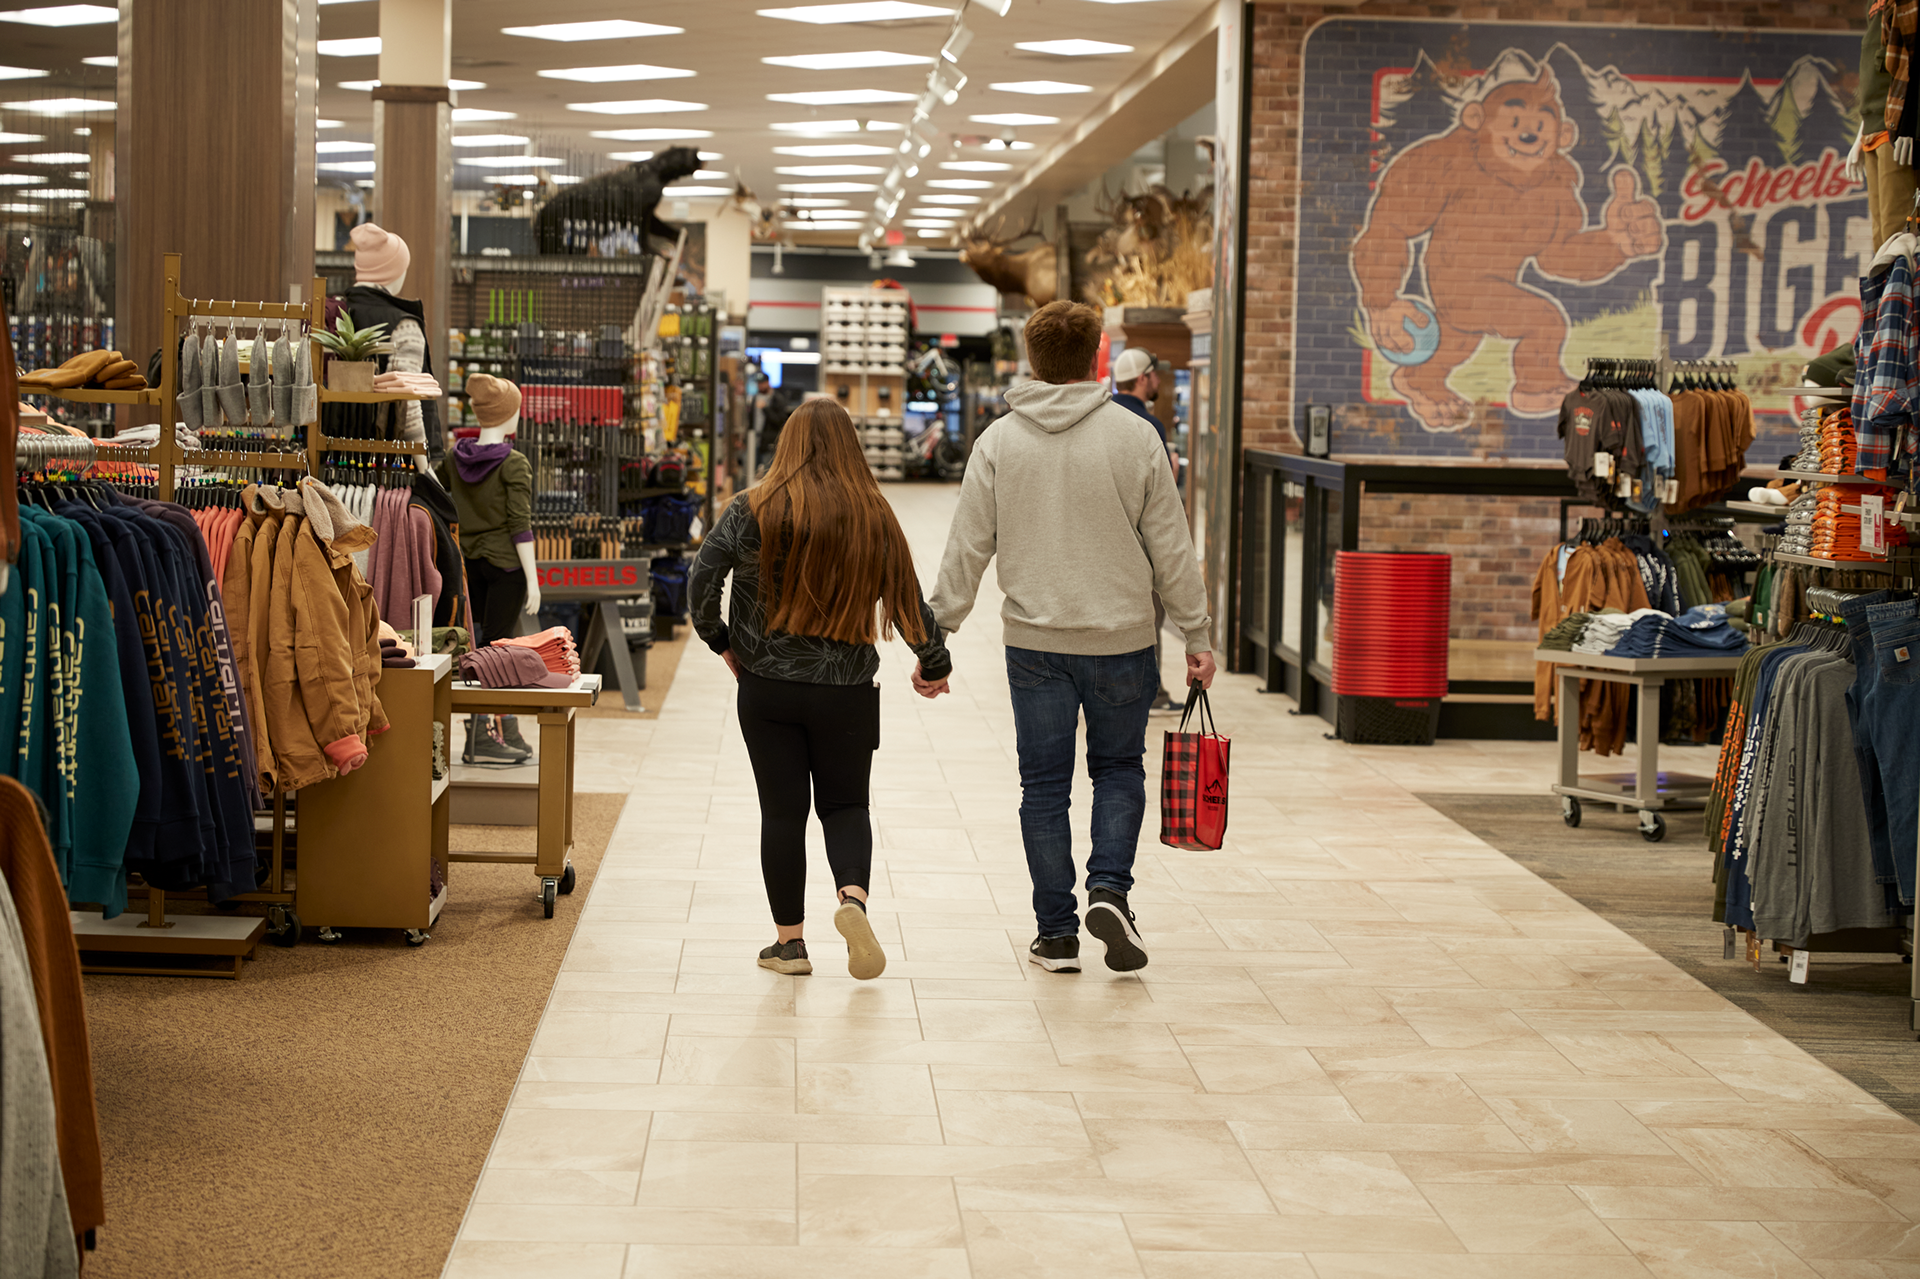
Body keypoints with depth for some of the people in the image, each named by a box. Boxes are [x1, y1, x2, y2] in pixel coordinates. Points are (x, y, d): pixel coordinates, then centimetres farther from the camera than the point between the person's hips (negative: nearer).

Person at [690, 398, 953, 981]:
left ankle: (790, 941, 12)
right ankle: (853, 895, -12)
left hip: (766, 687, -1)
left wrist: (720, 639, 8)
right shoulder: (874, 517, -3)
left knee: (782, 811, 8)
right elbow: (908, 599, 3)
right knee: (845, 803, 15)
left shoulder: (753, 510, -6)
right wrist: (934, 663, 19)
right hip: (846, 690, 1)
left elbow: (702, 578, -9)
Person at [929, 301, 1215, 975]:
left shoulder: (998, 443, -2)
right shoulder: (1135, 438, -5)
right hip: (1121, 640, -1)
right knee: (1118, 768, 17)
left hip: (1035, 643, 1)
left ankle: (1057, 932, 12)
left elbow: (966, 552, -2)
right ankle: (1109, 889, -3)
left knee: (1044, 785, 9)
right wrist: (1197, 634, 6)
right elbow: (1172, 549, -2)